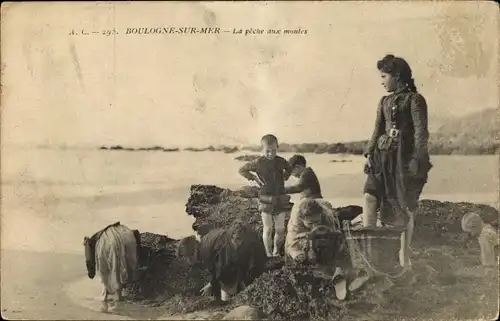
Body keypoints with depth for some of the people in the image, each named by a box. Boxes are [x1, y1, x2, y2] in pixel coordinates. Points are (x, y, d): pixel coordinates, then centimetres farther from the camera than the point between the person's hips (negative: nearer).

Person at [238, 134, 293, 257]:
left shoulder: (281, 161, 3)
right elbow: (242, 170, 4)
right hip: (266, 200, -3)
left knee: (280, 229, 6)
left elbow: (289, 169, 26)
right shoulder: (258, 163, -6)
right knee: (268, 229, -1)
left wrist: (284, 177, 9)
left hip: (280, 199, 3)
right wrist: (254, 178, -3)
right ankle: (269, 254, 10)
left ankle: (276, 252, 26)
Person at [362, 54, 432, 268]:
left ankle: (404, 259, 10)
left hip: (404, 157, -6)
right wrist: (369, 153, 6)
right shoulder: (385, 102, 17)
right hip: (384, 156, 6)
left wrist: (418, 159, -18)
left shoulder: (414, 99, -3)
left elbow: (421, 131, -10)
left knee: (405, 207, 0)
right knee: (369, 196, -13)